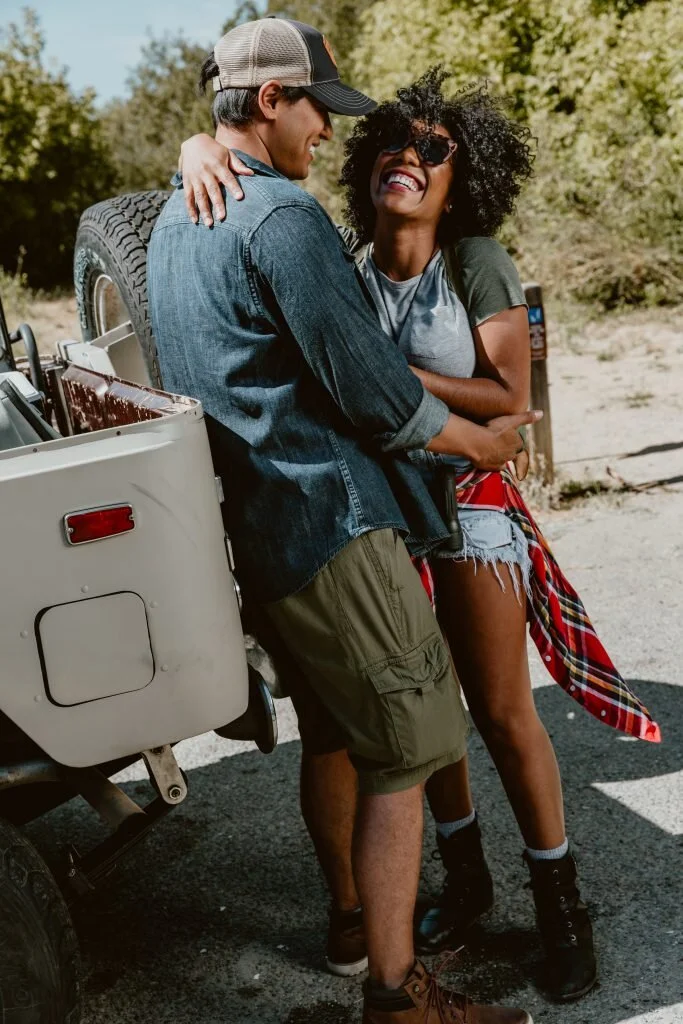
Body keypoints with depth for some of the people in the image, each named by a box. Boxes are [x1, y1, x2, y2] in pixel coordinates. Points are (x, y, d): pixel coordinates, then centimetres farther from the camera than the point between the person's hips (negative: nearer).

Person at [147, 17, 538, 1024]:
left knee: (354, 743, 21)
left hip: (254, 527, 10)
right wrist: (478, 440, 1)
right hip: (333, 523, -10)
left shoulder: (174, 221, 17)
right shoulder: (282, 216, -14)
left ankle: (366, 915, 34)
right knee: (402, 758, -1)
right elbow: (373, 391, -14)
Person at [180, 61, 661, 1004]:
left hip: (469, 509, -3)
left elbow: (508, 397, -15)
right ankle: (466, 876, 34)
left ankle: (560, 901, 21)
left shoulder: (479, 266, -10)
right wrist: (202, 152, -20)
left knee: (502, 713, 2)